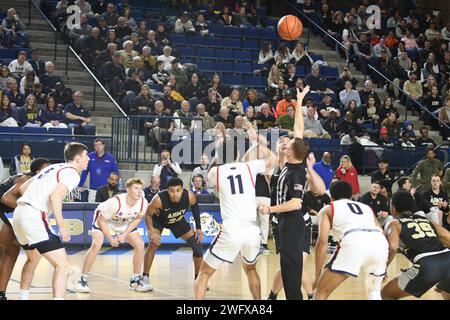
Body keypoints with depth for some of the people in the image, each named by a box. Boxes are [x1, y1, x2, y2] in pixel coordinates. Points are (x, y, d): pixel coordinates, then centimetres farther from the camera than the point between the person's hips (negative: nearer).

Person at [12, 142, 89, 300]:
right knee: (62, 263, -10)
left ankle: (23, 297, 42)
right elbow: (55, 196, -19)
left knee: (33, 258, 31)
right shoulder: (72, 173, -3)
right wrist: (62, 227, -16)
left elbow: (23, 188, 24)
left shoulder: (53, 168, 22)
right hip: (34, 217, -9)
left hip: (19, 214, 9)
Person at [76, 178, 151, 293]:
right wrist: (110, 239, -21)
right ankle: (82, 280, -14)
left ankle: (135, 280, 10)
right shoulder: (116, 202, -40)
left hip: (125, 223, 5)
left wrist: (124, 235, -13)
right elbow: (101, 221, -26)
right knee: (96, 245, -25)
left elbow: (137, 219, -5)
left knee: (140, 245, -5)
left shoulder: (143, 203, -26)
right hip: (103, 219, -5)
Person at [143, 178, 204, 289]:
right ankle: (145, 278, -7)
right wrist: (152, 233, -34)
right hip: (158, 219, -3)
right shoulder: (159, 199, -41)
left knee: (197, 244, -2)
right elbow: (148, 215, -22)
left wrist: (198, 228, -6)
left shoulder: (189, 196, -33)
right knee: (153, 245, -24)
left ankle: (198, 278, 16)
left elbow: (195, 206, -7)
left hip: (178, 220, 3)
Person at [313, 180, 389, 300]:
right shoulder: (366, 207, 39)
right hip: (380, 243, 4)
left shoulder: (328, 209, 27)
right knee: (374, 291, 32)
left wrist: (318, 276, 14)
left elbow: (322, 242, 13)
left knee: (322, 292, 8)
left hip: (354, 242, -4)